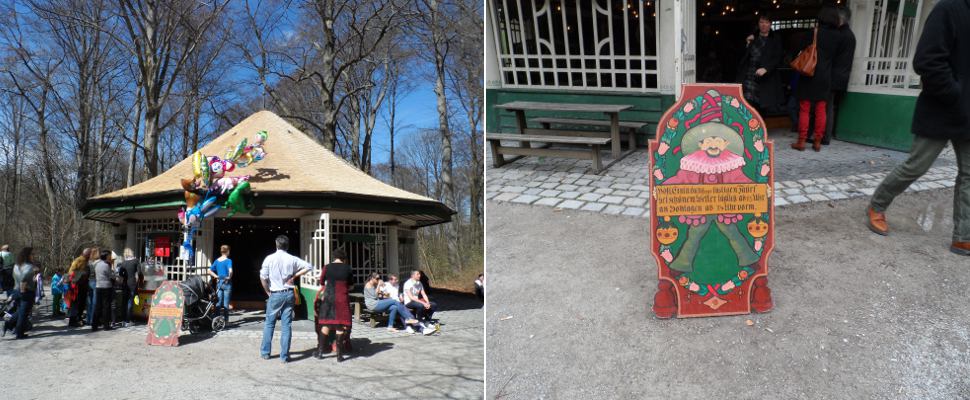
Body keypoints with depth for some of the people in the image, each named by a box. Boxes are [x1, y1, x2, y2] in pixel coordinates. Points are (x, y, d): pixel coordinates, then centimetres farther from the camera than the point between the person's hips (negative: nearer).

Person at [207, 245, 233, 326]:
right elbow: (230, 271, -26)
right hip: (226, 283, -5)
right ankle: (225, 321, 5)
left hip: (219, 283, 5)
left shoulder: (217, 261, 6)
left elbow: (210, 271, 6)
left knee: (218, 302, 9)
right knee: (226, 303, 1)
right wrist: (229, 277, -11)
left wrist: (216, 276, 5)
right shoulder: (228, 261, -11)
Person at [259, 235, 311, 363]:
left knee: (269, 323, 13)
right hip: (288, 294, 1)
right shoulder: (292, 259, -2)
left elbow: (262, 277, -7)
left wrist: (268, 292, 7)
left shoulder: (269, 258, -6)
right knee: (286, 325, 4)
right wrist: (294, 276, 2)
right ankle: (284, 355, 4)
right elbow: (308, 266, -1)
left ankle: (265, 352, 19)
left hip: (275, 294, -1)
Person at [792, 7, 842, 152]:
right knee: (821, 110, 6)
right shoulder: (838, 37, 3)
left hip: (810, 75, -3)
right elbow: (837, 56, 9)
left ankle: (801, 141, -1)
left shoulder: (814, 32, -6)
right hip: (825, 77, 3)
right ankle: (817, 142, 7)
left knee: (804, 110, 1)